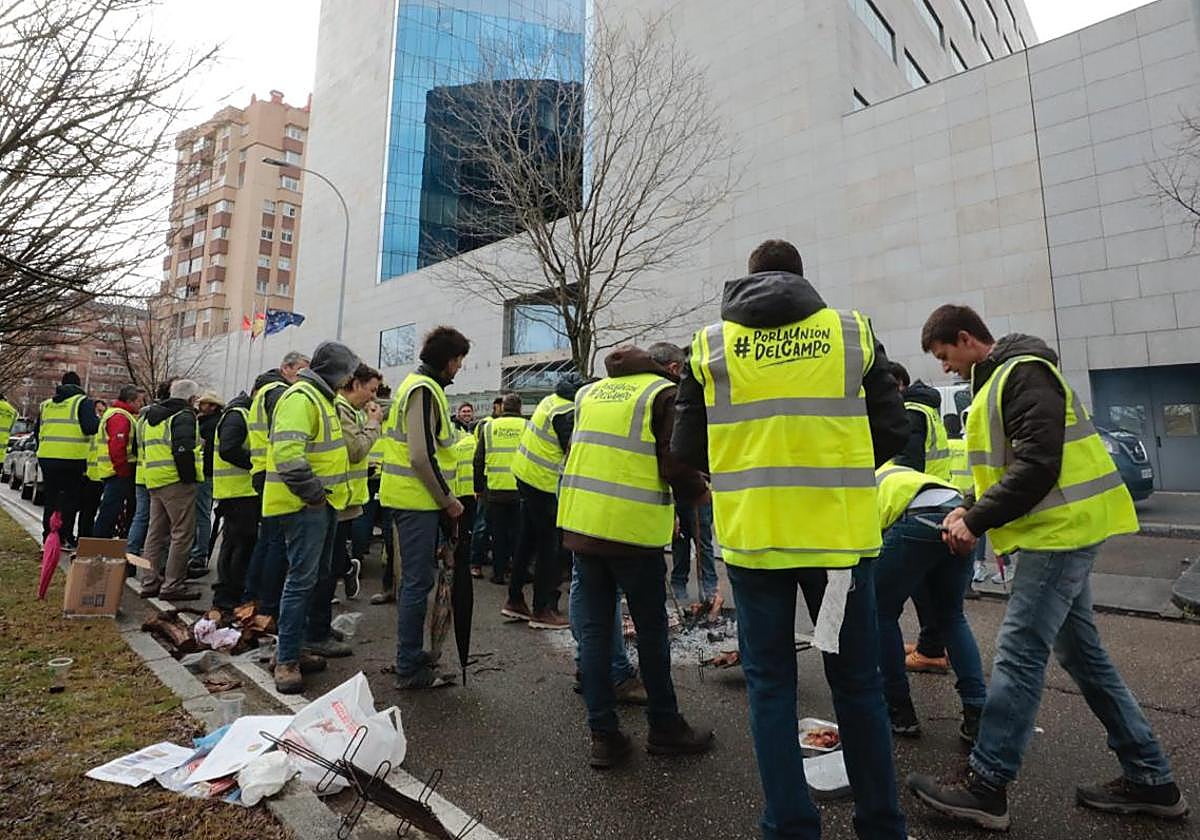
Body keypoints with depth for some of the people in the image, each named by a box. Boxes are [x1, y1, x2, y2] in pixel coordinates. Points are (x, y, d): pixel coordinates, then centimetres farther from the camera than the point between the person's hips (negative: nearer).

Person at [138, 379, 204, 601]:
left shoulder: (151, 417, 21)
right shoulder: (184, 416, -9)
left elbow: (143, 451, 24)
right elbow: (183, 450, -20)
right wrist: (189, 477, -14)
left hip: (153, 481, 9)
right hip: (176, 482, -9)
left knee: (156, 533, 15)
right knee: (182, 534, -4)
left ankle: (150, 582, 20)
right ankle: (173, 585, -3)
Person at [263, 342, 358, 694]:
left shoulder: (321, 398, 18)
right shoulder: (300, 398, -16)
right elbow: (288, 454, -28)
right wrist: (313, 493, -23)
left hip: (322, 505, 11)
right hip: (305, 506, -11)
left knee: (314, 577, 16)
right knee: (302, 579, -7)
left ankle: (293, 649, 28)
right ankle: (286, 661, 4)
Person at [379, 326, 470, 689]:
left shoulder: (416, 384, 17)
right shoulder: (425, 390, -15)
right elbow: (422, 456, -23)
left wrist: (443, 497, 18)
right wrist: (447, 499, -13)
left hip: (409, 497, 11)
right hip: (417, 499, -11)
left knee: (413, 578, 18)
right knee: (418, 581, -3)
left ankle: (410, 656, 32)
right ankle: (410, 669, 8)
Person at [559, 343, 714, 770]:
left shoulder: (588, 392, 14)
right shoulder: (663, 393, -3)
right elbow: (675, 467, -12)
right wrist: (701, 490, 9)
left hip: (580, 523, 5)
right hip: (633, 530, -5)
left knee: (594, 629, 11)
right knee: (651, 631, 11)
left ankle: (603, 735, 19)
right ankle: (665, 728, 27)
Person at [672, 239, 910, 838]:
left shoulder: (711, 344, 3)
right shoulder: (853, 333, 3)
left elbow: (688, 450, 2)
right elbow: (892, 433, 4)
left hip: (753, 538, 0)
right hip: (839, 535, 1)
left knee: (770, 683, 13)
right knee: (857, 684, 17)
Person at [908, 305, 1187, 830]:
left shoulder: (1023, 373, -14)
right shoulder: (999, 378, 17)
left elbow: (1037, 467, -23)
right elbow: (1008, 465, 22)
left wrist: (977, 521, -18)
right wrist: (971, 508, 8)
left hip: (1058, 531, -11)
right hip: (1063, 531, 11)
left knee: (1018, 655, -7)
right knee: (1082, 654, 16)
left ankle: (985, 786, 1)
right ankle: (1150, 780, 28)